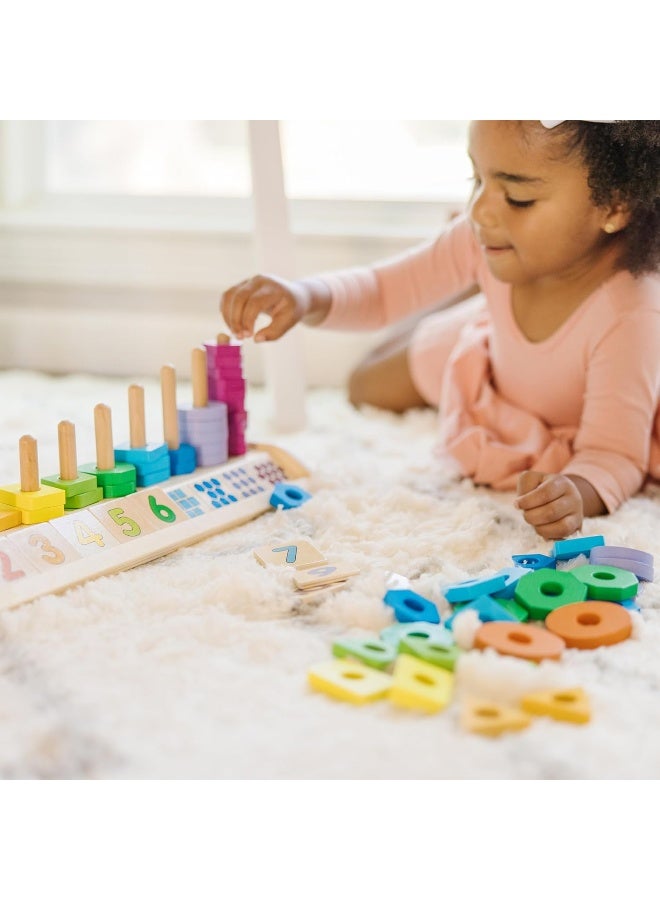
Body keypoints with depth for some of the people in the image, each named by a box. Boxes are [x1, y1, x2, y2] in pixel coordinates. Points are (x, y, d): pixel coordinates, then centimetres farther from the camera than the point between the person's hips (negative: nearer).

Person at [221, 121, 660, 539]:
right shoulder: (486, 238, -32)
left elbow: (613, 457, -42)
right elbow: (382, 290, -20)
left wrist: (580, 492, -66)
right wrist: (307, 296, -41)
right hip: (494, 352, 4)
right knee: (370, 387, 17)